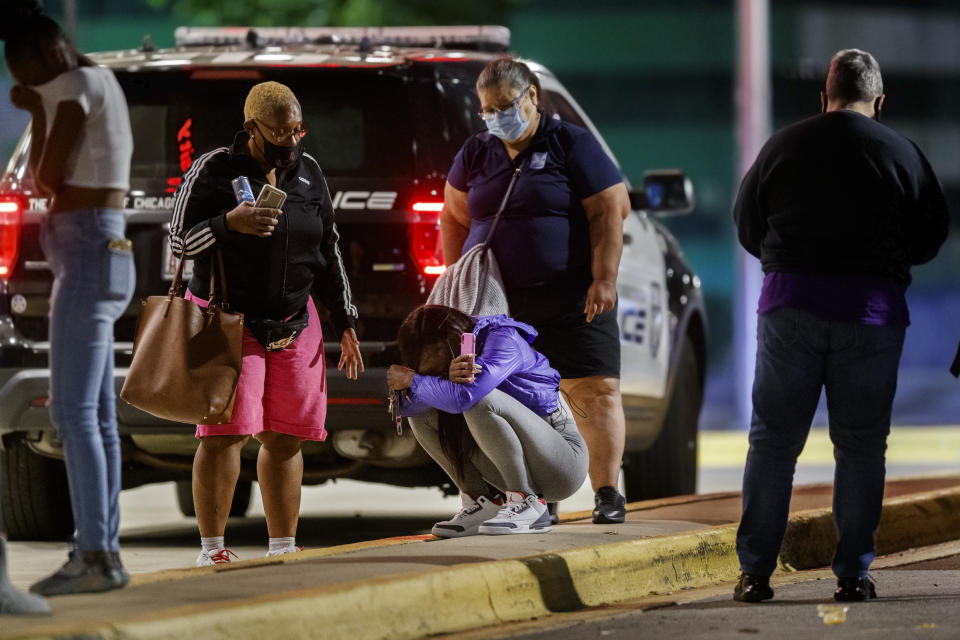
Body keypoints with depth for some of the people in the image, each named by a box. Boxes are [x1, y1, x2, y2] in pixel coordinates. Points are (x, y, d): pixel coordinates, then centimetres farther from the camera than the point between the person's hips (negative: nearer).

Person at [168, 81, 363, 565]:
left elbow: (329, 253, 16)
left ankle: (283, 547, 12)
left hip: (295, 322, 5)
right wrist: (229, 224, -23)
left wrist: (345, 323, 14)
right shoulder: (213, 171, -6)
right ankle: (212, 549, -7)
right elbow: (179, 240, -6)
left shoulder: (308, 172, 10)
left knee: (286, 438, 4)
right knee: (226, 433, -12)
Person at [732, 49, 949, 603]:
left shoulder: (783, 147, 3)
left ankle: (755, 571, 2)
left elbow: (747, 226, 10)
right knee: (861, 445, 6)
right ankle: (854, 573, 3)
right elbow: (931, 237, 7)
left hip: (791, 303, 1)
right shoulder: (902, 154, 0)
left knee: (774, 440, 6)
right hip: (872, 309, -1)